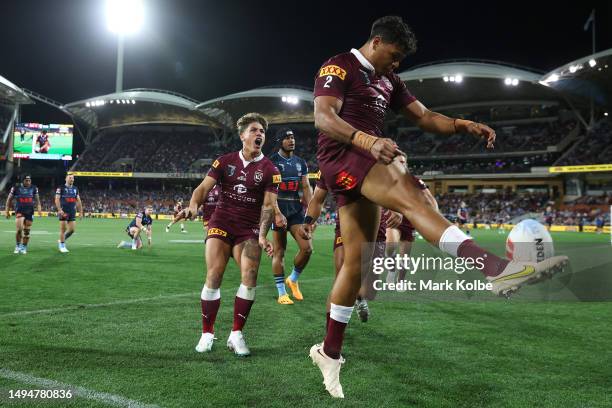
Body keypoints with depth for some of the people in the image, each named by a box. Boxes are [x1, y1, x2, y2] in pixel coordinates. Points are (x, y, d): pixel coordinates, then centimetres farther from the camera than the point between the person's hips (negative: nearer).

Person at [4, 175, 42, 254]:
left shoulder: (34, 188, 2)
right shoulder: (16, 188, -5)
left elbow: (37, 200, 12)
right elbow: (9, 200, 5)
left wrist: (39, 209, -4)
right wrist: (7, 211, 4)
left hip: (29, 212, 2)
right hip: (19, 212, -2)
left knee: (26, 231, 5)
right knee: (19, 229, -17)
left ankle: (24, 248, 20)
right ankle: (17, 246, 3)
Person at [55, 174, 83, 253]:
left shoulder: (75, 189, 14)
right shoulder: (61, 188, -2)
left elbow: (78, 201, 16)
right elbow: (57, 199, -10)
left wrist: (81, 212, 11)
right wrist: (60, 210, -21)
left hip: (72, 212, 5)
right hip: (63, 212, -5)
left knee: (72, 229, 1)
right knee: (63, 229, -2)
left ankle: (61, 241, 23)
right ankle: (62, 246, 8)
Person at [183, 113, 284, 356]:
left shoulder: (269, 170, 2)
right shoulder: (225, 161, 6)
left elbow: (268, 205, -4)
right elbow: (204, 187, -1)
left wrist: (262, 235, -17)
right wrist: (193, 206, -23)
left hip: (249, 229, 0)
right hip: (221, 223, 0)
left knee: (250, 275, -18)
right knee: (214, 275, -12)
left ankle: (236, 335, -4)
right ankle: (207, 334, 2)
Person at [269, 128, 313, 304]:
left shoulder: (301, 162, 13)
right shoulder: (271, 161, -2)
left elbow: (306, 188, 12)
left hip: (296, 209, 5)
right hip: (278, 208, -4)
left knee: (307, 248, -5)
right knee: (279, 251, 1)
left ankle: (293, 279, 20)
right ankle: (282, 293, 9)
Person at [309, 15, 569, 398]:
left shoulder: (387, 79, 23)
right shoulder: (339, 67, -2)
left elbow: (424, 116, 18)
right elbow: (323, 117, -18)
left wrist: (465, 125, -1)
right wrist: (369, 141, -34)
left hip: (368, 162, 9)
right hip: (341, 155, -9)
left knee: (356, 260, 6)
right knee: (410, 196, -31)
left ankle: (329, 351, 17)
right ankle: (496, 267, -49)